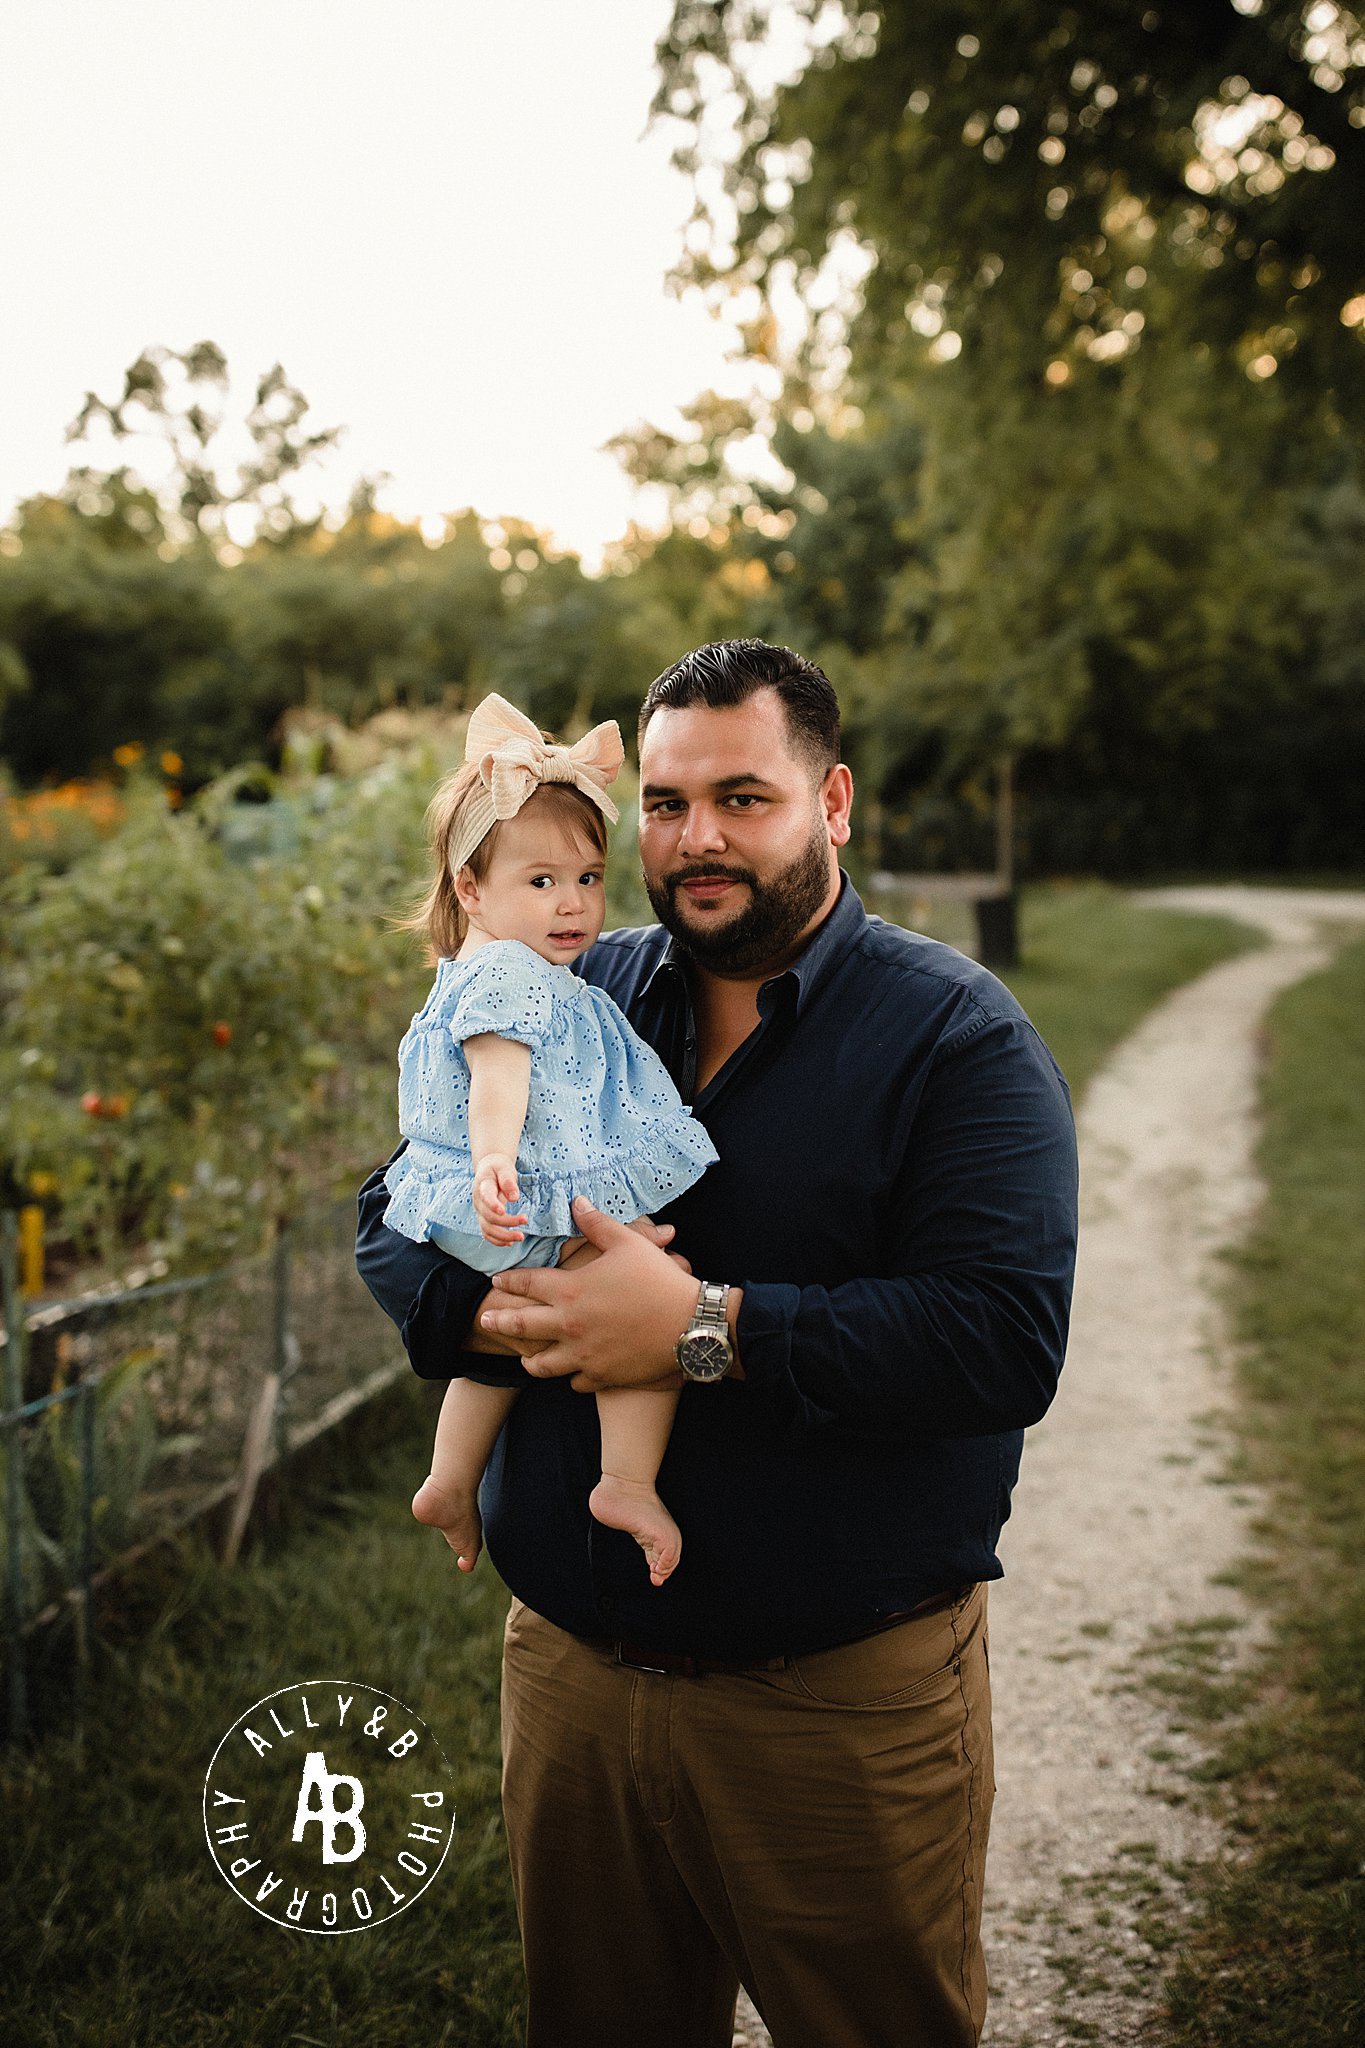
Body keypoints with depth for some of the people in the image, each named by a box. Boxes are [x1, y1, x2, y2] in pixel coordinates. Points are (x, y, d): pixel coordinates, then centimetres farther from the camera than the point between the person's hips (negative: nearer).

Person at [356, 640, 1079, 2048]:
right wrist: (503, 1308, -16)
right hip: (567, 1661, 5)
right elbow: (393, 1219, 7)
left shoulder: (953, 1033, -10)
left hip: (847, 1699, -4)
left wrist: (705, 1329, -27)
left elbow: (1005, 1340, -21)